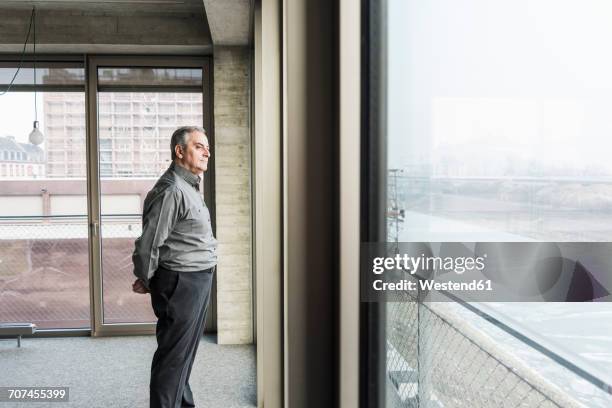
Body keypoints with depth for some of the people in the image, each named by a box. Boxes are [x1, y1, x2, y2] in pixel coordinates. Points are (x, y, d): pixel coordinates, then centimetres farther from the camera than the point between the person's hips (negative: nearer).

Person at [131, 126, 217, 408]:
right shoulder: (171, 190, -19)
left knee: (185, 352, 21)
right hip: (181, 282, -10)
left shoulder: (190, 187, 15)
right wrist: (146, 281, -5)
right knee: (173, 355, -1)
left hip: (198, 280, 10)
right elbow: (149, 242, -19)